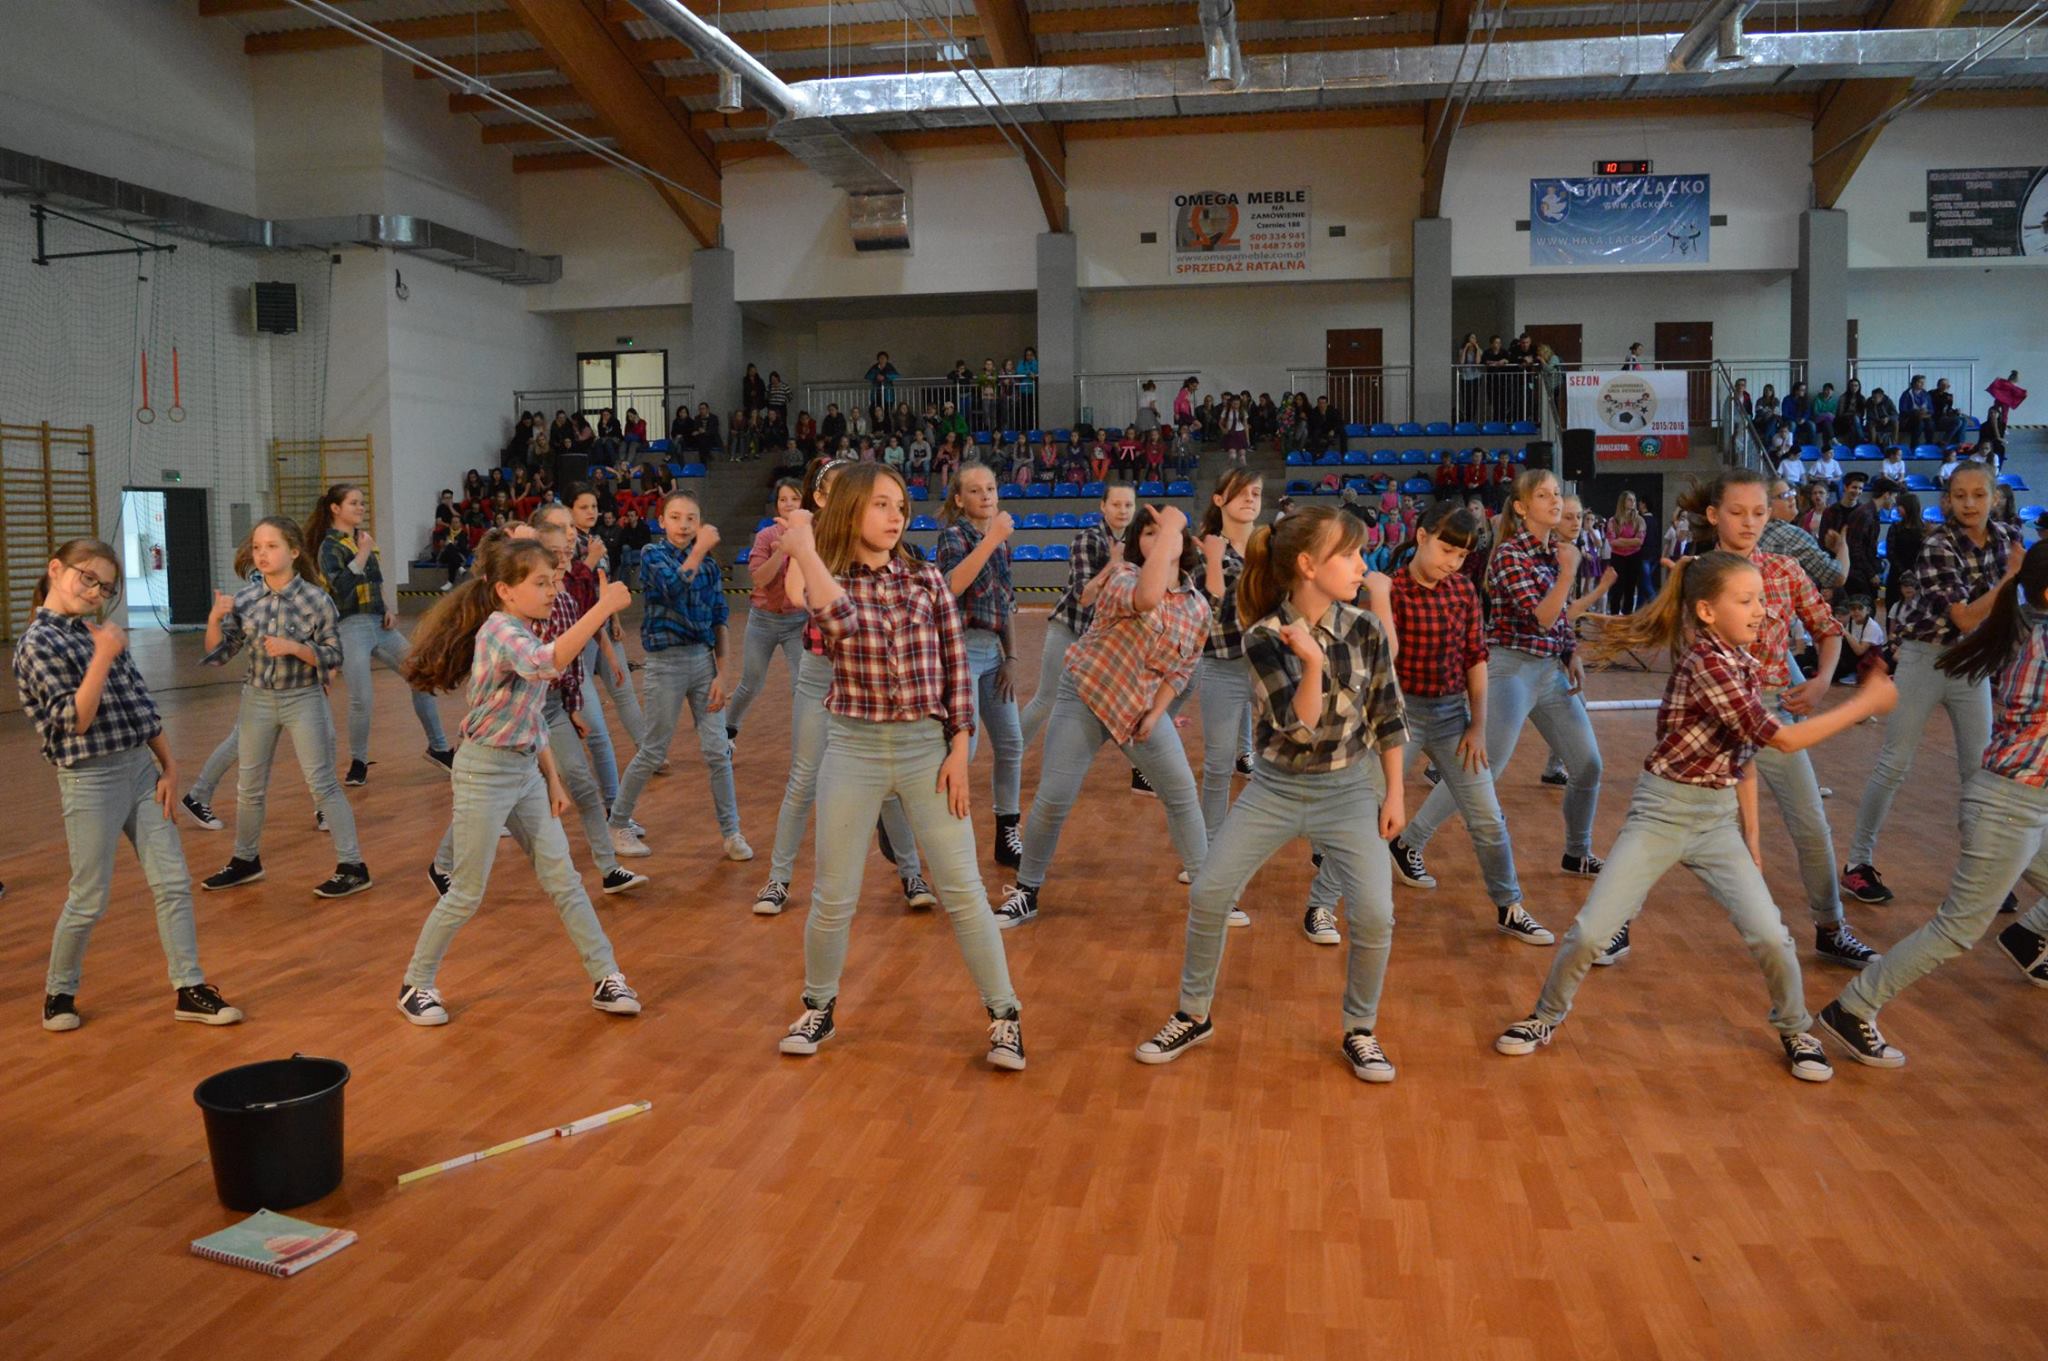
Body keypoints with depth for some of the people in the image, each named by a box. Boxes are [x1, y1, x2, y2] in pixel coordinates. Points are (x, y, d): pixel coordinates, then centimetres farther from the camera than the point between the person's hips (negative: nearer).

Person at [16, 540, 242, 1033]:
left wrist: (169, 765, 7)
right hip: (91, 779, -6)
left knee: (173, 882, 3)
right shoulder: (38, 643, -10)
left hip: (142, 769, 7)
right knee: (90, 900, 4)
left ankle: (189, 990, 9)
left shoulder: (100, 634, 11)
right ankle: (58, 993, 26)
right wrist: (102, 658, -22)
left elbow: (140, 703, 13)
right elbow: (74, 721, -17)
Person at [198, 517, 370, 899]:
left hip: (304, 700, -4)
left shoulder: (315, 599, -14)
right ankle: (245, 860, 34)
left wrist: (294, 647, -25)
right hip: (258, 699, 4)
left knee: (322, 784, -2)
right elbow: (218, 655, 0)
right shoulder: (244, 599, -4)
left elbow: (333, 656, -10)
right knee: (250, 787, 15)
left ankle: (352, 866, 4)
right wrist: (214, 619, -16)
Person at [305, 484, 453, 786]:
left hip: (380, 624, 7)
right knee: (361, 701, -11)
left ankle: (438, 747, 13)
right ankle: (358, 762, 11)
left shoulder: (362, 538, 14)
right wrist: (363, 552, -17)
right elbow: (341, 586, -24)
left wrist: (387, 610, 9)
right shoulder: (330, 546, -6)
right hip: (351, 627, -7)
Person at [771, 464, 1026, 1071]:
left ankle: (1005, 1015, 12)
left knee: (963, 890, -1)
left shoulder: (927, 579, 2)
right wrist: (805, 550, -22)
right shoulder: (827, 580, 0)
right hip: (853, 748, 0)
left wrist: (958, 750, -5)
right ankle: (820, 1008, 29)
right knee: (833, 898, 7)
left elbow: (957, 668, 1)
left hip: (927, 746, 0)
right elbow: (840, 624, -25)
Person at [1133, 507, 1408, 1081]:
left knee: (1375, 915, -12)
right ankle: (1193, 1017, 19)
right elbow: (1300, 728, -20)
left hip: (1349, 790, 1)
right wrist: (1312, 663, -35)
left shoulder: (1365, 629, -7)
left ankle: (1360, 1032, 14)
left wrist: (1394, 792, 1)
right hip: (1275, 787, 0)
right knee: (1207, 895, -4)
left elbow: (1387, 716, 2)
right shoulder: (1264, 638, -14)